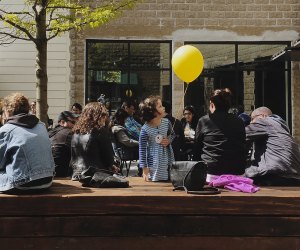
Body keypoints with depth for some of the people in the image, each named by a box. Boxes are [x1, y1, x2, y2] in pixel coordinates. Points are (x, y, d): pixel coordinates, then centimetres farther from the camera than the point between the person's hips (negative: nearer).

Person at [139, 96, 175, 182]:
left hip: (168, 161, 4)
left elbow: (172, 134, 16)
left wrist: (169, 140, -7)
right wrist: (144, 168, -9)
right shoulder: (145, 129, -17)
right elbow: (142, 149, -10)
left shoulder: (166, 122, -5)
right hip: (154, 164, -4)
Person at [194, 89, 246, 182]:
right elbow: (243, 148, 13)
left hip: (211, 171, -3)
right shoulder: (239, 122, 7)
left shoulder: (203, 120, 1)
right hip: (236, 172, 3)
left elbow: (197, 148, 7)